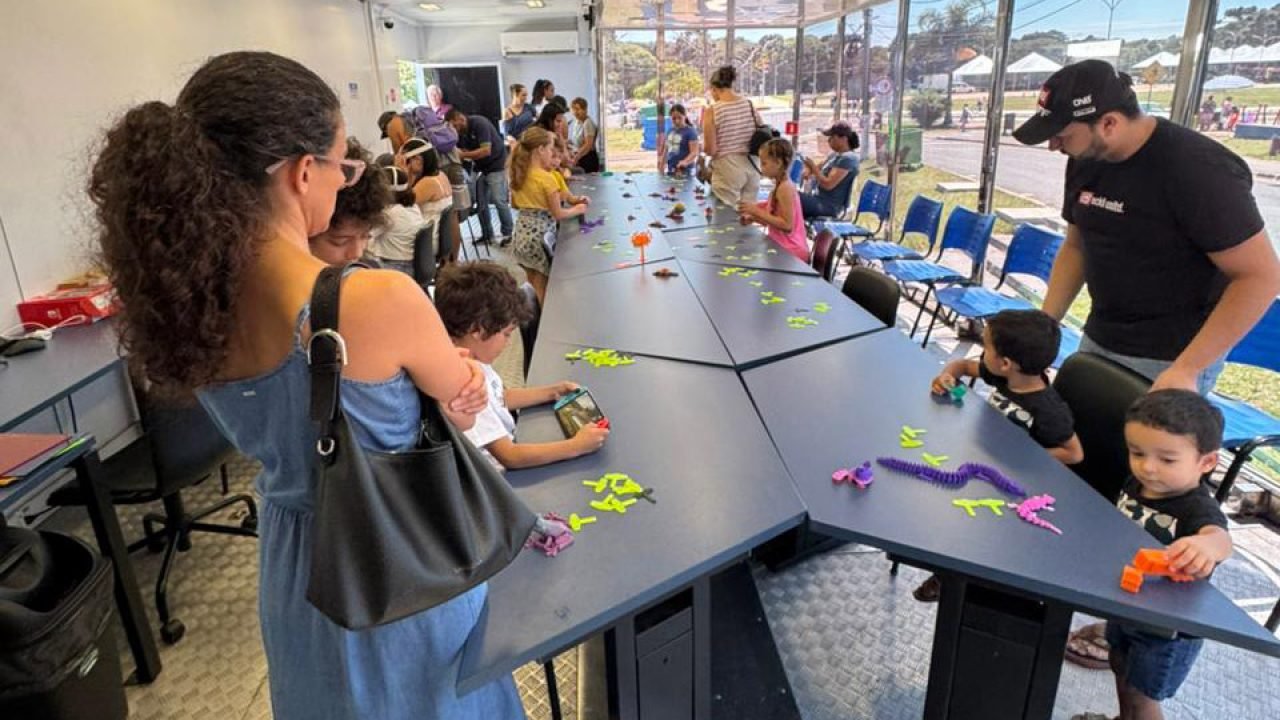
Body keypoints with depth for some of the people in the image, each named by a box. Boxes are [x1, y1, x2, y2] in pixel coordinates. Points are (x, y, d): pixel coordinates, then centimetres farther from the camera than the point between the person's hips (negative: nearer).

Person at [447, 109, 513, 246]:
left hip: (495, 165, -7)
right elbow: (461, 151, 1)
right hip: (480, 167, 7)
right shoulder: (460, 132, -1)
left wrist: (463, 155, -30)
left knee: (499, 200, -9)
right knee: (480, 202, 4)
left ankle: (507, 233, 2)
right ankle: (487, 234, 13)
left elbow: (486, 150, -30)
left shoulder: (479, 123, -23)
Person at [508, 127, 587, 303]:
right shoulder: (547, 178, -15)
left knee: (533, 285, 16)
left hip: (523, 232, 7)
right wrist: (578, 209, 5)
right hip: (540, 233, -7)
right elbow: (558, 214, -11)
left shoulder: (519, 174, 5)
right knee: (542, 288, 3)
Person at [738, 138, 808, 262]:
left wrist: (756, 211, -20)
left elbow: (787, 224, -22)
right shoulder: (782, 185, 10)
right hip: (783, 247, 8)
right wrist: (753, 218, 2)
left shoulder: (785, 188, -17)